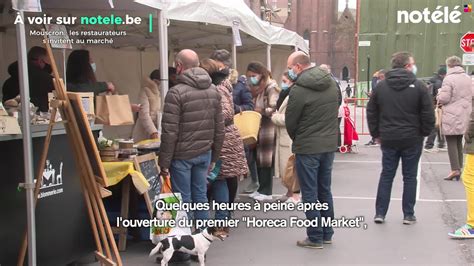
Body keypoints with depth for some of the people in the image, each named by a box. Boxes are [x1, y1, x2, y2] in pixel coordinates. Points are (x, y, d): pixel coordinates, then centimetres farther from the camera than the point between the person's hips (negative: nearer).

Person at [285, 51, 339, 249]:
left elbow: (290, 122, -10)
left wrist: (297, 139, 9)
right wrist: (326, 134, 14)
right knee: (325, 190, 17)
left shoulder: (299, 90, -18)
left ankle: (315, 238, 11)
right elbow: (334, 112, 9)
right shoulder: (331, 82, 4)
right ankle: (327, 234, 26)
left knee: (310, 194, 4)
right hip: (329, 145, 7)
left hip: (307, 148, -7)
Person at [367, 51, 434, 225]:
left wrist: (376, 134, 12)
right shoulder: (418, 86, -8)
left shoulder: (381, 86, 2)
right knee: (410, 177, 8)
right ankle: (408, 215, 14)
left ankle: (380, 213, 11)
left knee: (386, 175, 11)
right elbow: (428, 114, -8)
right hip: (412, 139, -3)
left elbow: (371, 112, 5)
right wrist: (425, 133, 6)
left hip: (388, 139, 3)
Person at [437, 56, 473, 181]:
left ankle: (455, 170, -4)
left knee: (452, 143, -1)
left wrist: (439, 94, 4)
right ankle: (459, 167, 20)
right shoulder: (468, 78, 7)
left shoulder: (448, 79, -15)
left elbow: (444, 98, -16)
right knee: (459, 142, 16)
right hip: (464, 116, 6)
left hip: (451, 117, -6)